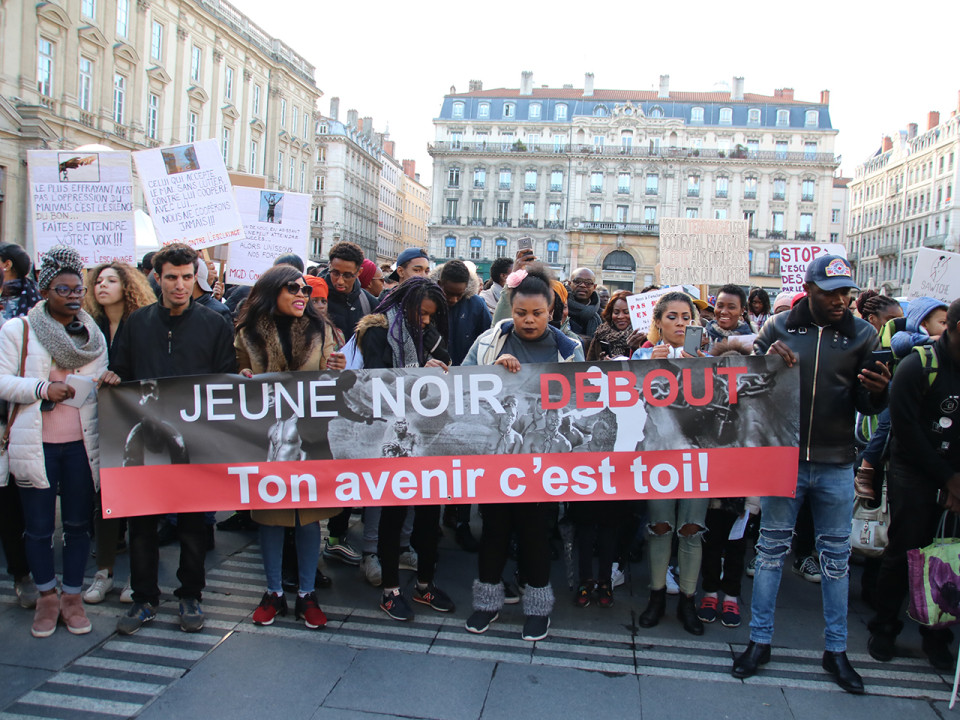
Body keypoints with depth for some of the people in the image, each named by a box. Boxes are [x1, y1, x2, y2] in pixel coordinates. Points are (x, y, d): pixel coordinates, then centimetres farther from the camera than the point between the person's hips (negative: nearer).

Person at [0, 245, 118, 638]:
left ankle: (72, 596, 22)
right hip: (36, 444, -2)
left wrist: (106, 380, -6)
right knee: (38, 526, 5)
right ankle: (47, 597, 23)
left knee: (78, 523, 8)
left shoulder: (93, 334, 12)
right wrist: (43, 388, -18)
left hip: (81, 443, 3)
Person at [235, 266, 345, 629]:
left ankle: (307, 595, 19)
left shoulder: (319, 330, 5)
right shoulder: (249, 332, 2)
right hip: (265, 432, 0)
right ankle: (273, 592, 24)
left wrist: (336, 370, -13)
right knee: (269, 512, 8)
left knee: (309, 514, 5)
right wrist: (245, 378, -10)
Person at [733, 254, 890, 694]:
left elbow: (867, 406, 1)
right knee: (772, 547, 8)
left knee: (835, 555, 11)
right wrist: (765, 358, -18)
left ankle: (835, 649, 27)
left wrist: (877, 392, -22)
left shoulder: (862, 334, 1)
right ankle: (760, 641, 22)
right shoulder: (779, 327, -2)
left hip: (835, 464, 1)